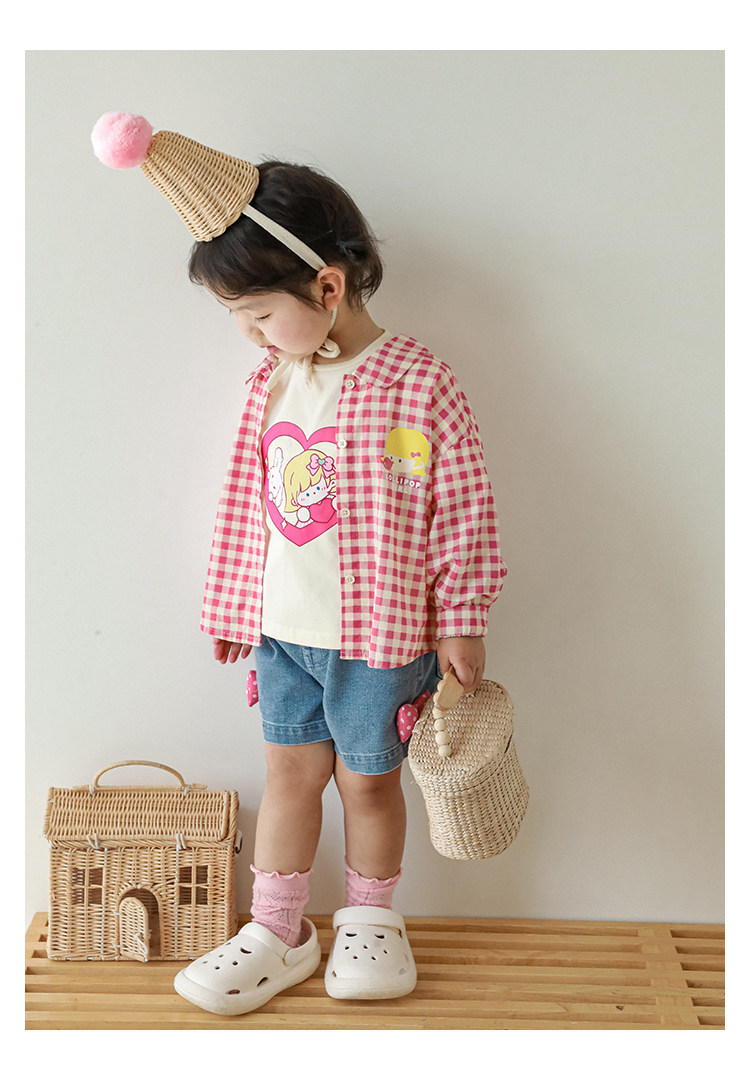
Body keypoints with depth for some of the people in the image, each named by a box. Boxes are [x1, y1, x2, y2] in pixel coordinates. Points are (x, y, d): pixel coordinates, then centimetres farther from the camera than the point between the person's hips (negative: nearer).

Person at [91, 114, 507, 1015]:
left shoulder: (416, 385, -17)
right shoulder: (273, 380, 2)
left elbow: (462, 512, -11)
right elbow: (249, 503, 10)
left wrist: (460, 626, -8)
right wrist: (235, 608, 14)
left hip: (380, 634, -4)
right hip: (283, 630, 5)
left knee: (366, 778, 12)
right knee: (289, 772, 13)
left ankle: (370, 922, 37)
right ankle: (277, 934, 30)